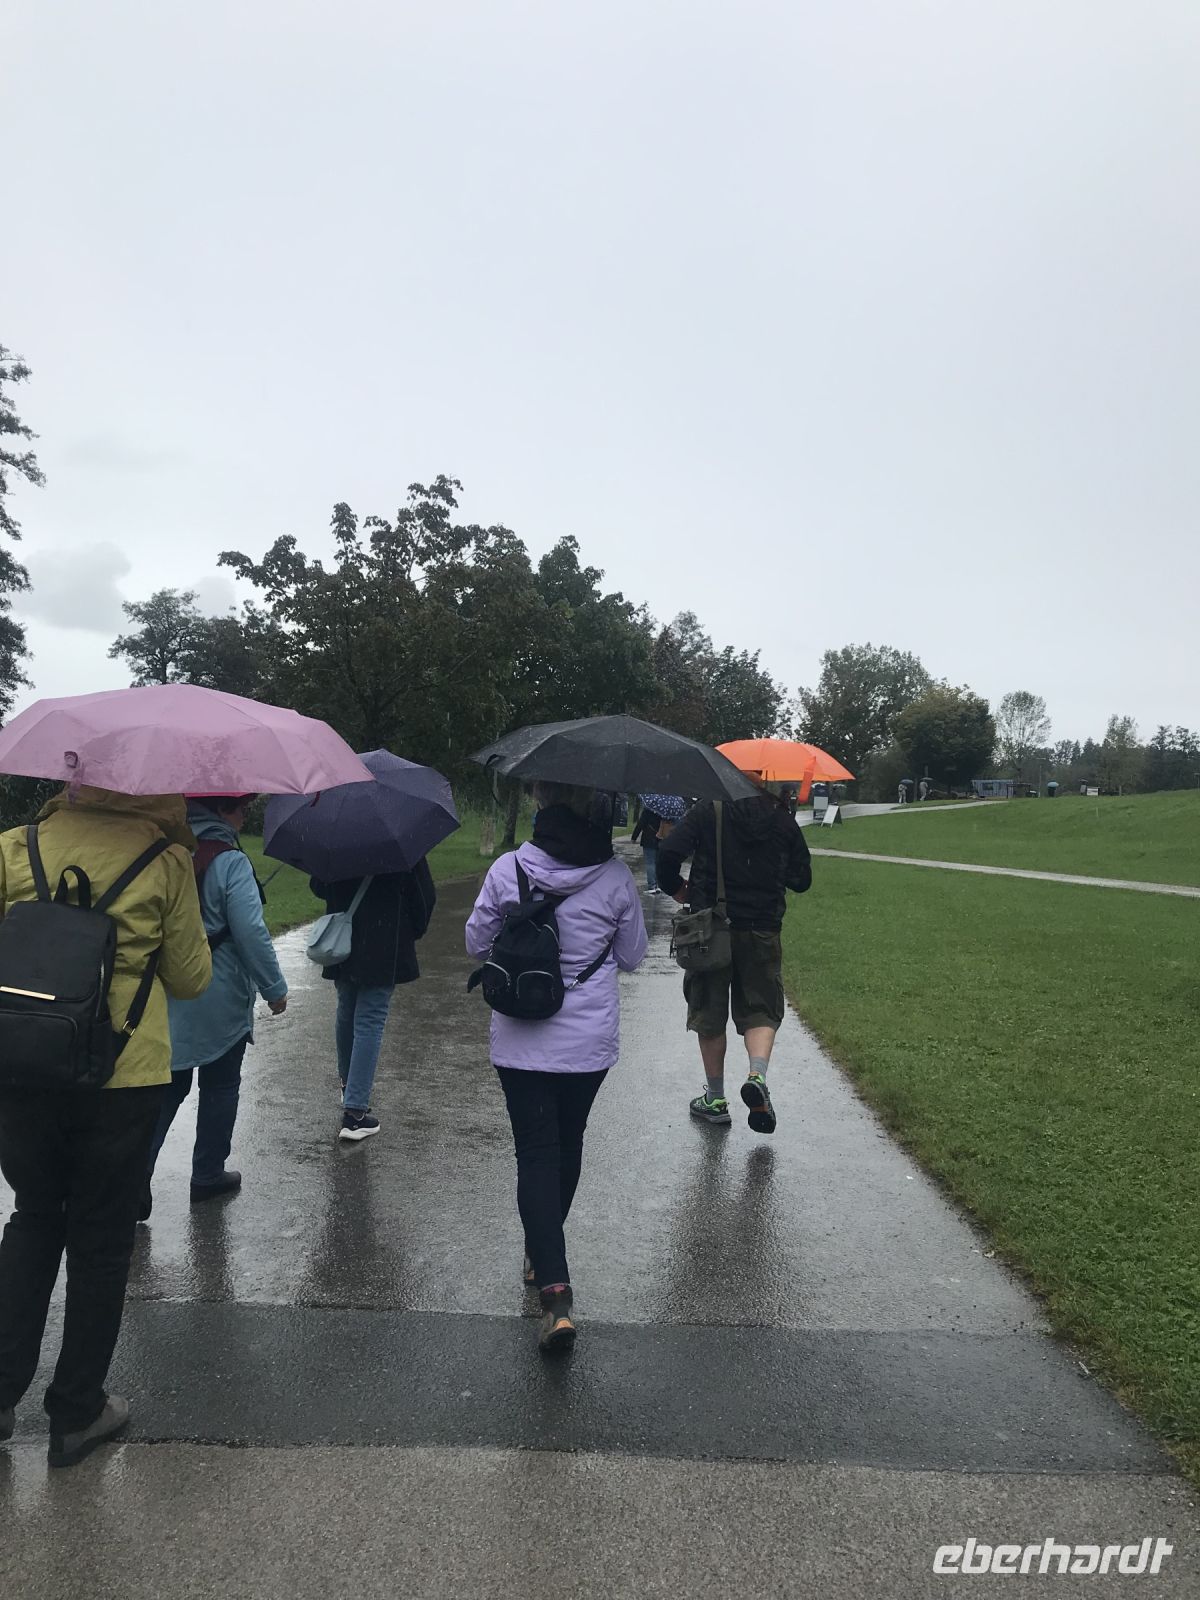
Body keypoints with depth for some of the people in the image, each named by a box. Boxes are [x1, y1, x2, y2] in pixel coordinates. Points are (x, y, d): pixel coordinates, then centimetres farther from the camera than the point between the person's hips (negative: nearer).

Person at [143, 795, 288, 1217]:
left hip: (163, 997, 5)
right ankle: (208, 1176, 23)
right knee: (220, 1087, 12)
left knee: (168, 1086, 14)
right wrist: (275, 988, -8)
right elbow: (252, 935, -19)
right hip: (218, 1003, -5)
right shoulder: (230, 863, -17)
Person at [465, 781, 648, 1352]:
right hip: (591, 1042, 2)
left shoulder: (506, 870, -11)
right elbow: (631, 956, 1)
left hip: (521, 1041, -2)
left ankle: (555, 1292, -6)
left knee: (536, 1155, 4)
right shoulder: (616, 877, -9)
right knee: (567, 1145, 21)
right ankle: (543, 1256, 40)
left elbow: (476, 943, 1)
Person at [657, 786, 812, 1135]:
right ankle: (757, 1075, -15)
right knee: (761, 1011, 12)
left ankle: (715, 1099, 19)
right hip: (762, 932, 1)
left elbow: (668, 853, -14)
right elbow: (802, 880, 9)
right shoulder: (784, 822, 3)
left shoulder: (708, 810, -4)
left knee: (710, 1014, 11)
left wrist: (680, 891, 3)